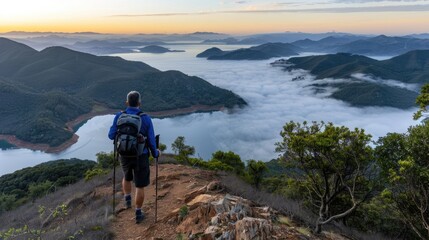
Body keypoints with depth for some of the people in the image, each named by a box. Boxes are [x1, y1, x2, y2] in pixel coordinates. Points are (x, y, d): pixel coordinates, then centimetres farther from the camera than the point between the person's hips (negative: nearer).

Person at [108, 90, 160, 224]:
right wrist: (155, 153, 11)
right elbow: (151, 140, -9)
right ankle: (138, 214, 22)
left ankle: (127, 200, 34)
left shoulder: (119, 116, -10)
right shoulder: (146, 118, -15)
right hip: (140, 157, -2)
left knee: (127, 177, 35)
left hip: (124, 156, 2)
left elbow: (112, 135, -1)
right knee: (140, 185, 13)